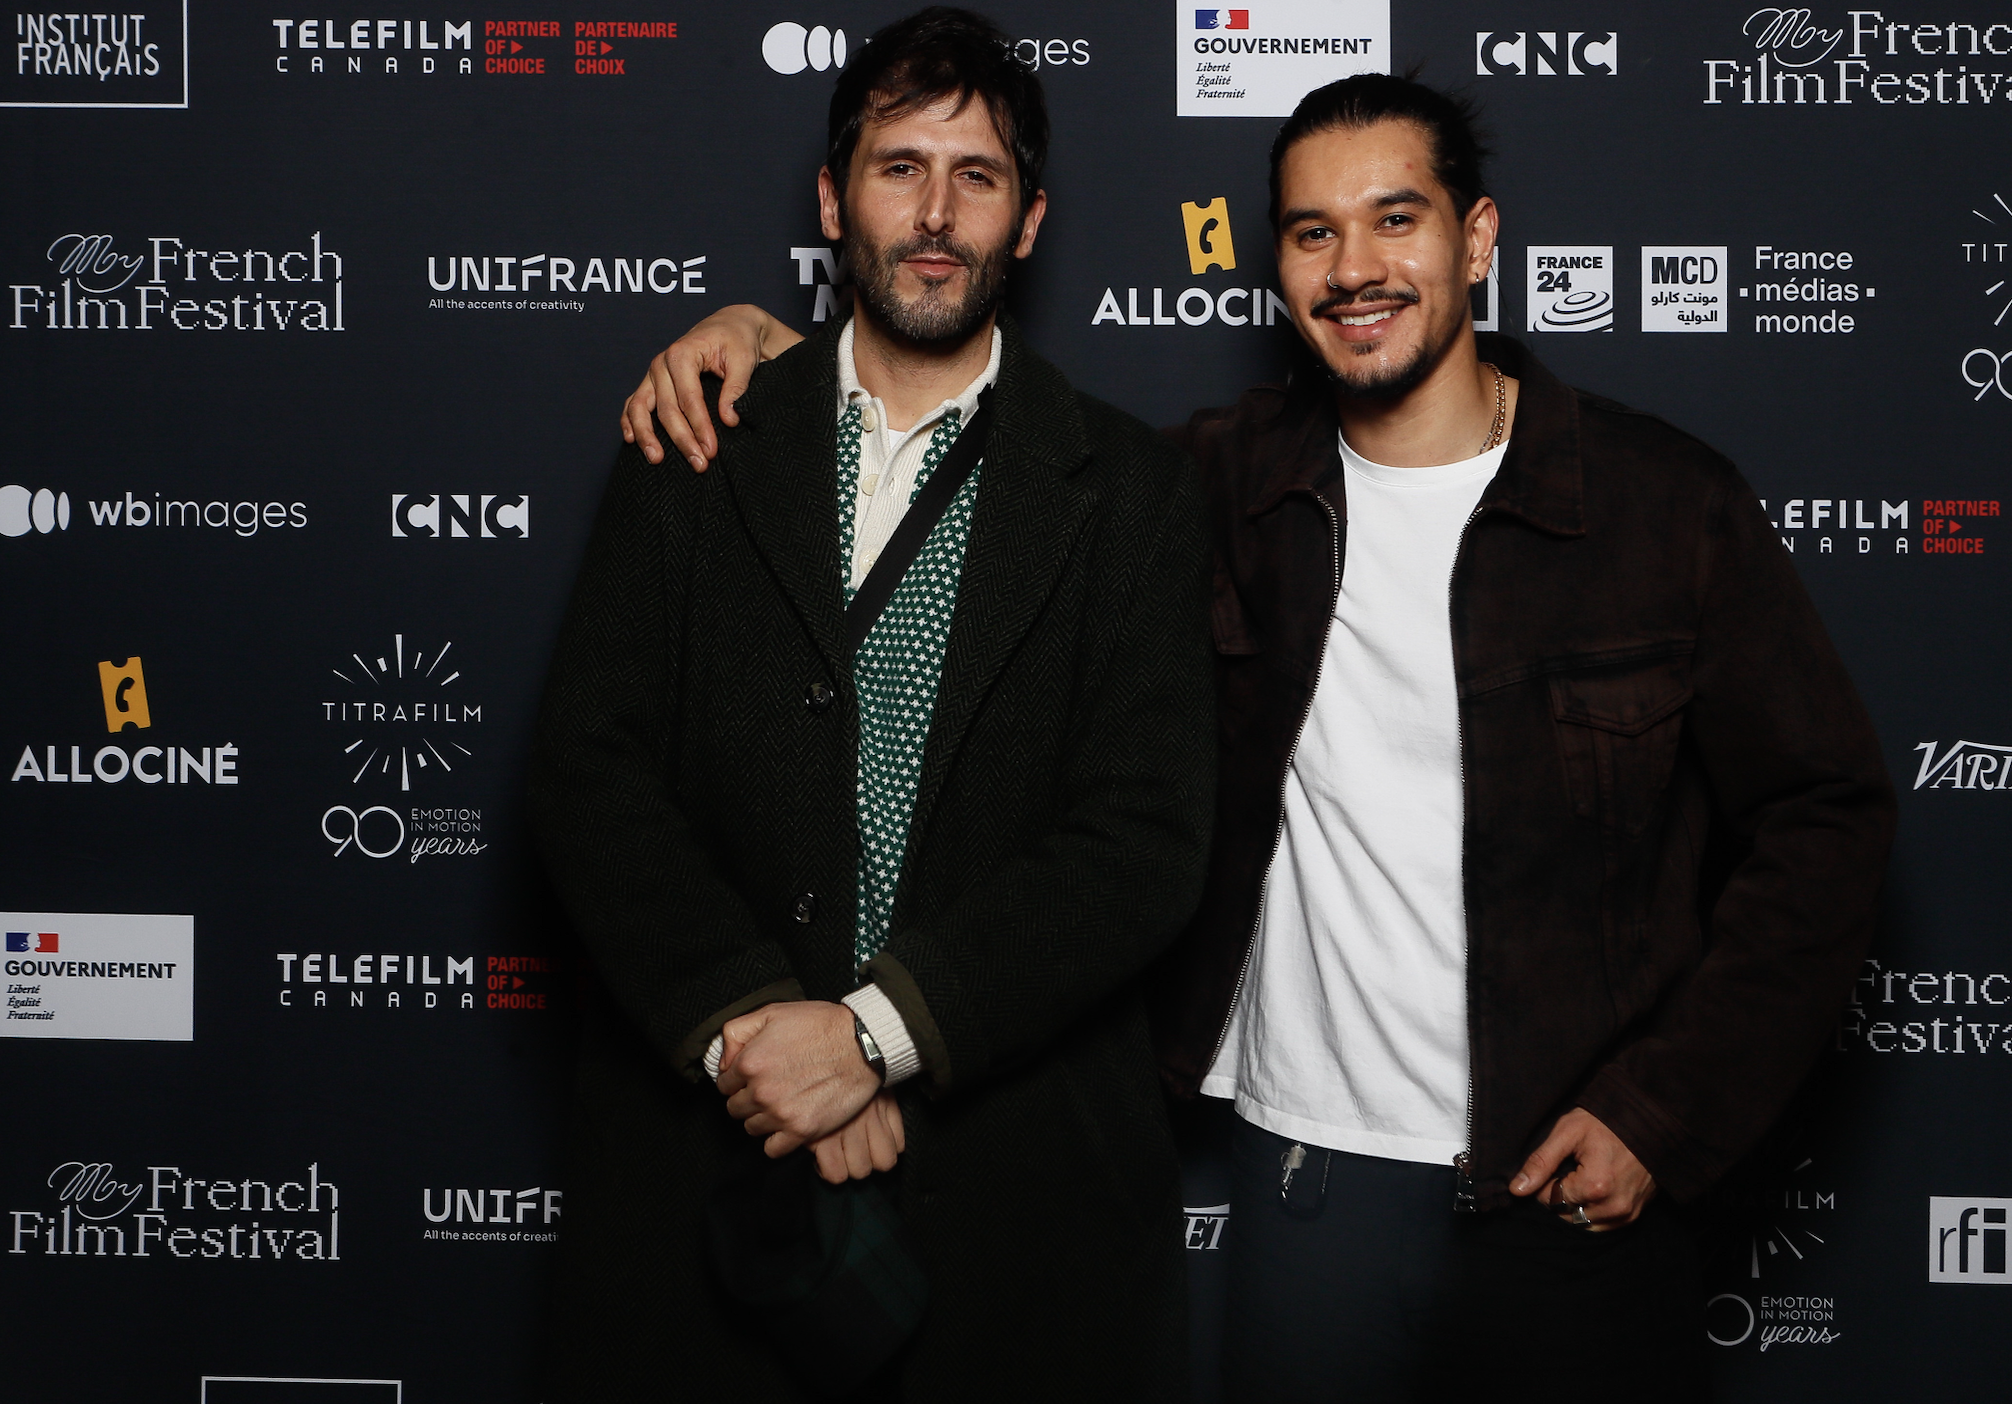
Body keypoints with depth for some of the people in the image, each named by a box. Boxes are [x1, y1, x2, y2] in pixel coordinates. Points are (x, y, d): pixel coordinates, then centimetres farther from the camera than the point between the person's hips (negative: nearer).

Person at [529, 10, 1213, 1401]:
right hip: (708, 1145, 1)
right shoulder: (697, 456, 5)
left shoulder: (1132, 491, 2)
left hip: (1021, 1172, 0)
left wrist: (875, 1028, -16)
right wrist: (744, 1021, -16)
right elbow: (591, 768, -2)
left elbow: (1146, 839, -7)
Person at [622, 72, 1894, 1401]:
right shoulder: (1227, 483, 2)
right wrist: (769, 337, 1)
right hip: (1309, 1178, 2)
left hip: (1578, 1193, -2)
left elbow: (1823, 816, -2)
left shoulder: (1666, 502, -5)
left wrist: (1663, 1112, -8)